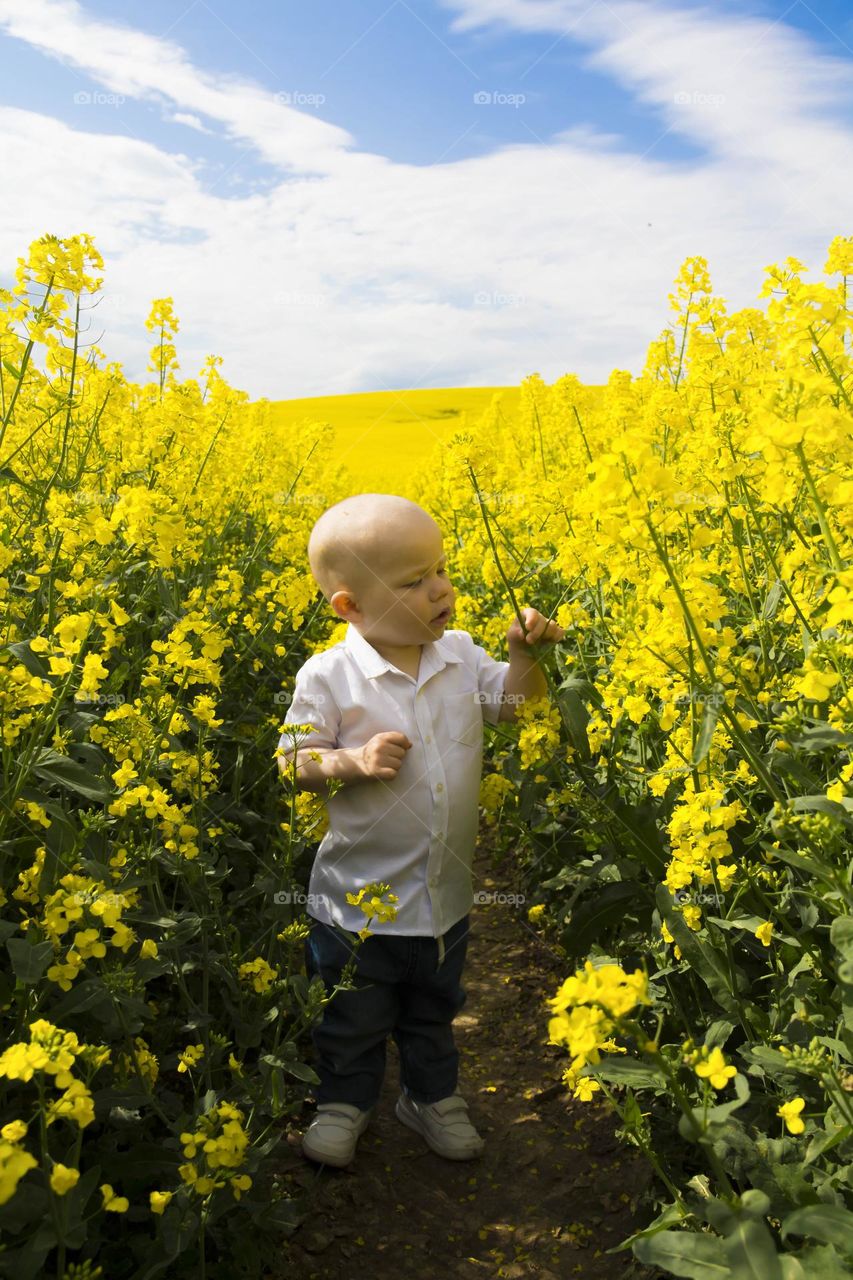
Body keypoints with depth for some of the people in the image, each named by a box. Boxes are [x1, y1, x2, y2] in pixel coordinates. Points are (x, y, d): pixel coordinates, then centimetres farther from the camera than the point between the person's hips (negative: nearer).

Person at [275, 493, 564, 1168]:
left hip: (446, 891, 4)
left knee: (434, 1008, 26)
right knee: (353, 1016, 18)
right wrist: (353, 762, -29)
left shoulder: (460, 655, -5)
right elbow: (294, 764, -11)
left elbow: (515, 704, 5)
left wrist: (525, 654, -13)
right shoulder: (328, 676, -18)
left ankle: (433, 1094, 49)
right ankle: (345, 1100, 44)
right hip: (359, 894, -4)